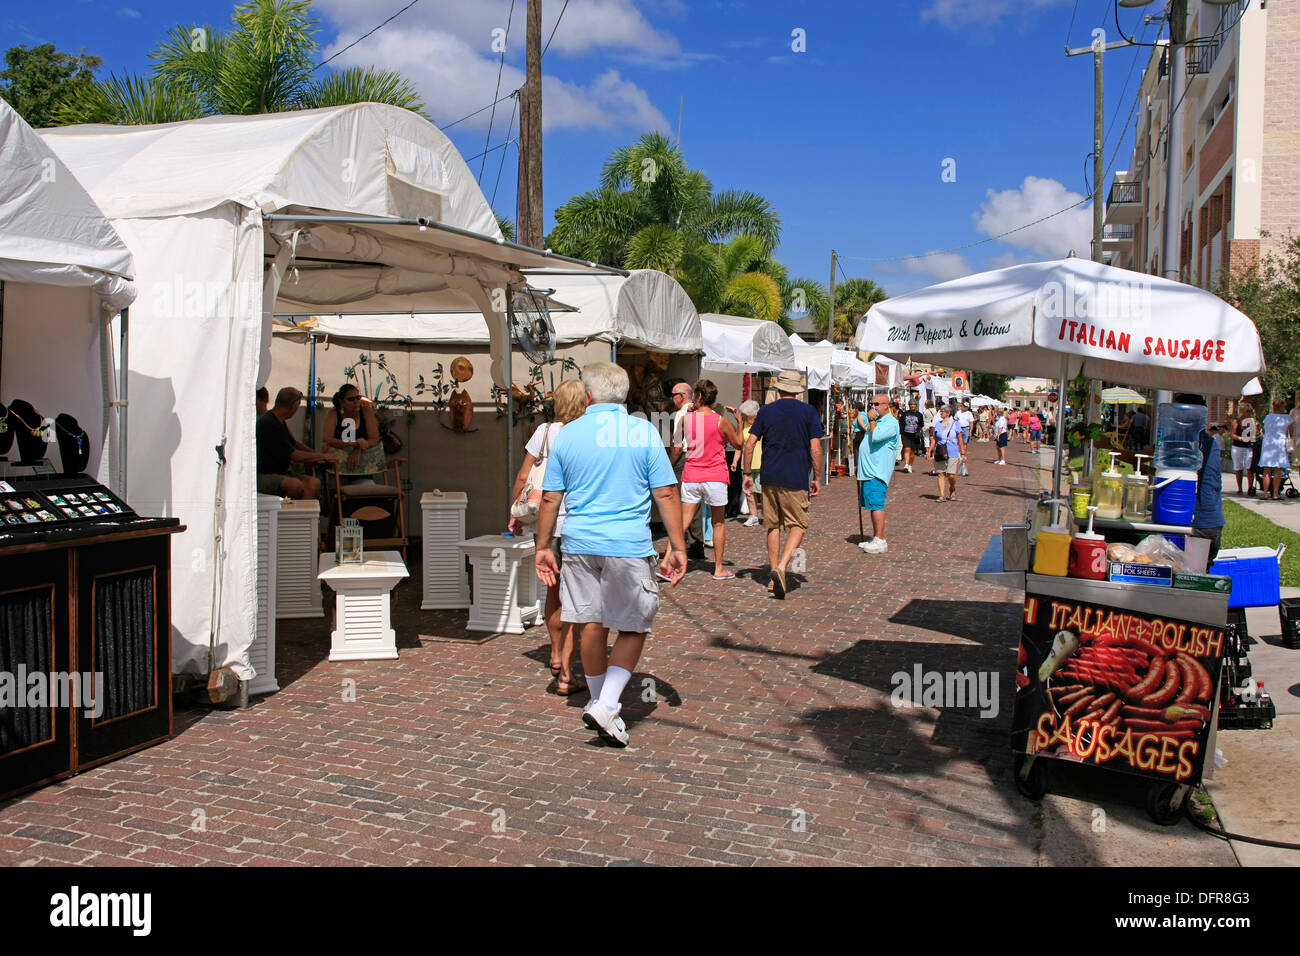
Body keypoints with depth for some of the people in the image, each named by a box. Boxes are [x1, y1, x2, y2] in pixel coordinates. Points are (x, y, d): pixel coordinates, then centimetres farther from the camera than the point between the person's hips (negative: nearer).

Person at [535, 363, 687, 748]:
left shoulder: (568, 434, 4)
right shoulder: (644, 432, -3)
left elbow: (550, 498, 6)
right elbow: (667, 494, -4)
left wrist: (543, 547, 15)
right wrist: (678, 548, 1)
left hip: (580, 543, 3)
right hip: (629, 546, -3)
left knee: (591, 626, 14)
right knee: (633, 628, 8)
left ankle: (599, 704, 27)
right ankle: (607, 706, -3)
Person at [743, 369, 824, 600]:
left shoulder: (766, 411, 5)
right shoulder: (809, 412, 0)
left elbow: (749, 444, 1)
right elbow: (815, 449, -5)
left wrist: (747, 473, 9)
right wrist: (817, 479, 4)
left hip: (770, 477, 3)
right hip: (796, 479, -3)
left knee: (773, 526, 12)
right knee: (798, 525, 5)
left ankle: (774, 577, 15)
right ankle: (782, 567, -16)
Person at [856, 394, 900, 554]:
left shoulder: (890, 422, -10)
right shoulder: (876, 420, 19)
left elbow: (876, 436, -23)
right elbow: (860, 417, 37)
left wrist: (871, 420, -11)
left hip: (878, 472, -10)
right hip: (868, 470, 10)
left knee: (876, 504, -14)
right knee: (871, 505, 13)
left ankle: (880, 541, -15)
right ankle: (875, 538, 19)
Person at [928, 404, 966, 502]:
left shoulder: (955, 424, 1)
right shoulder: (938, 424, 10)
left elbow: (960, 440, 3)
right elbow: (934, 439, 16)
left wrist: (963, 454, 1)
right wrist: (930, 451, 8)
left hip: (952, 453, -3)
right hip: (939, 453, 3)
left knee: (951, 475, -7)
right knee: (941, 474, 0)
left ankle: (952, 490, 21)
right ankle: (942, 495, 4)